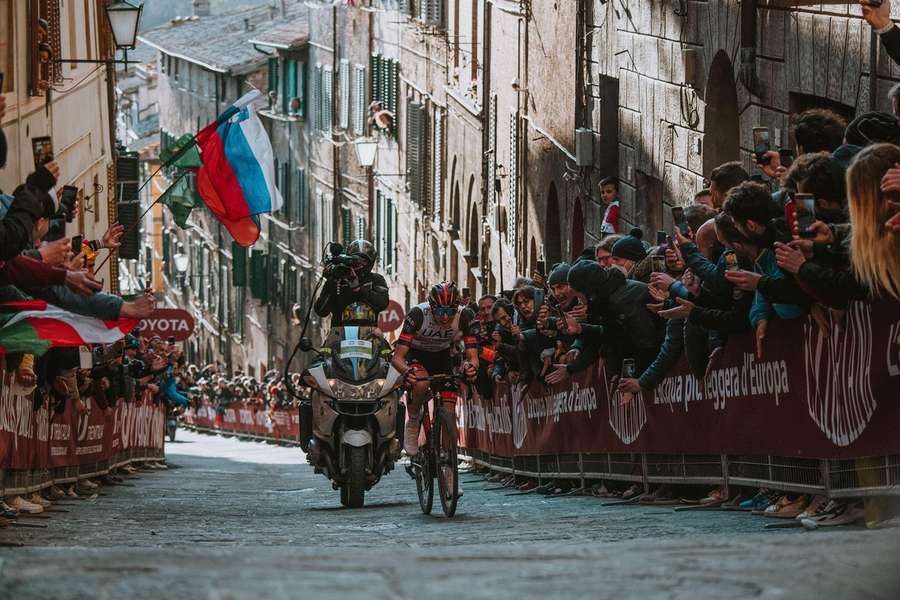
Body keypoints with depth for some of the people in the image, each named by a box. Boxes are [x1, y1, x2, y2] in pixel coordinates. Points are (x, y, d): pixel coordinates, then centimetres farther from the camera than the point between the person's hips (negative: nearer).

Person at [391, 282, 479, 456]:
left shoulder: (464, 317, -27)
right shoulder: (418, 314, -33)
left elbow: (473, 355, -27)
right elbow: (397, 357, -34)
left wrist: (471, 366, -52)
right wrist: (407, 371, -57)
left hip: (442, 356, 3)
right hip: (416, 354, -3)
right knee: (420, 383, -35)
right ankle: (412, 423, -10)